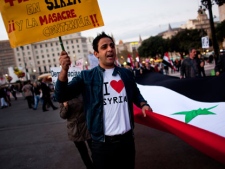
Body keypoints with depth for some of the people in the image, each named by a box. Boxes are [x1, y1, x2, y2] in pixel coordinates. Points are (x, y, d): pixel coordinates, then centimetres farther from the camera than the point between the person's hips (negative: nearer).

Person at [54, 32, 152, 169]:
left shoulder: (127, 74, 5)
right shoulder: (87, 77, -6)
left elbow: (136, 94, 20)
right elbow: (62, 96, -14)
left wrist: (143, 104, -1)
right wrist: (64, 70, -30)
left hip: (127, 139, 3)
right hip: (102, 143, -3)